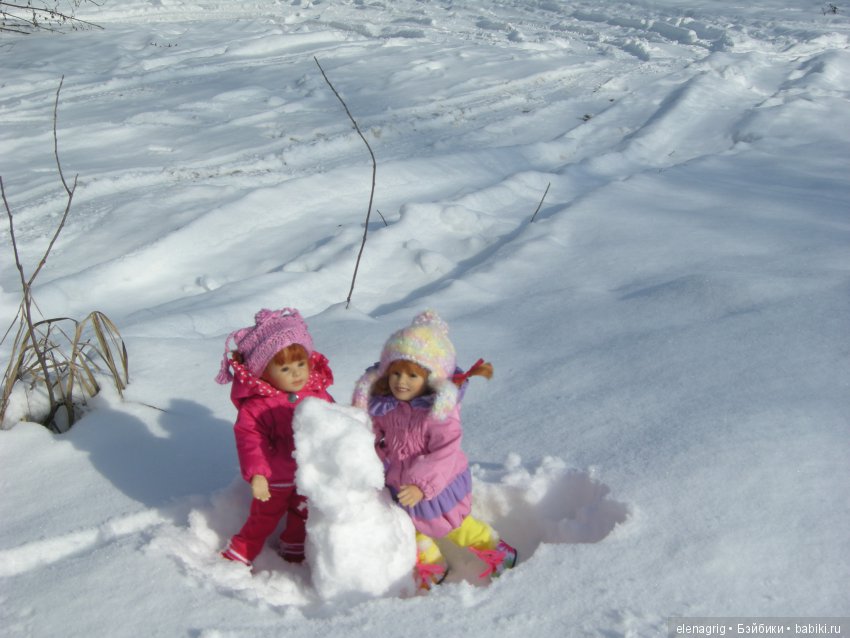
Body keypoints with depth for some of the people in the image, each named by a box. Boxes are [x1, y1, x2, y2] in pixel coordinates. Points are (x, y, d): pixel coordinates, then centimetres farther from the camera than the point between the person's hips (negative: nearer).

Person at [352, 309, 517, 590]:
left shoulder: (440, 411, -29)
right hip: (401, 487, 6)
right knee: (412, 528, 25)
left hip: (439, 485, -5)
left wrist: (421, 486, -38)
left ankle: (493, 547, 43)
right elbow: (376, 439, 3)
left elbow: (444, 454, -31)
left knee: (457, 527, 16)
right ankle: (431, 565, 51)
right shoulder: (381, 405, -13)